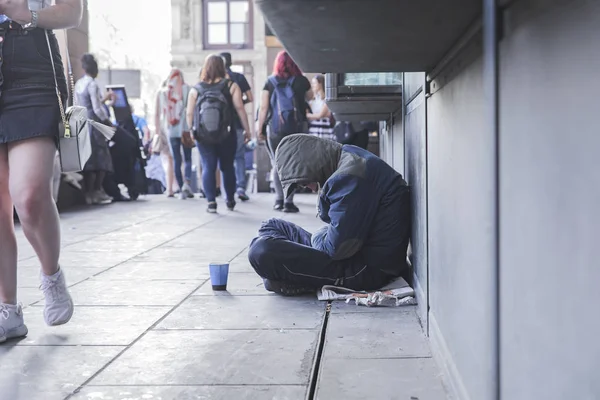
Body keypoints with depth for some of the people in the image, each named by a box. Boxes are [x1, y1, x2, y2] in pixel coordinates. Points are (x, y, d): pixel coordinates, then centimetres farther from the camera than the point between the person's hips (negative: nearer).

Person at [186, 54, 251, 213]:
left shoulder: (196, 90, 2)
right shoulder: (231, 86, -1)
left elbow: (189, 114, 0)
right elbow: (240, 108, -6)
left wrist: (191, 132, 10)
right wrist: (247, 130, -2)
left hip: (203, 137, 0)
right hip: (227, 135, 0)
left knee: (208, 168, 4)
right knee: (227, 167, 13)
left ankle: (211, 202, -3)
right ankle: (230, 201, 21)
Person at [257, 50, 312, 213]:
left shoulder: (270, 82, 0)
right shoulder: (301, 81, 0)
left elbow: (263, 108, -3)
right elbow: (309, 97, 19)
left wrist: (260, 128, 4)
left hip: (275, 129, 1)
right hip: (297, 128, -1)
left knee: (277, 164, 12)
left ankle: (279, 200, 13)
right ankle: (288, 201, -2)